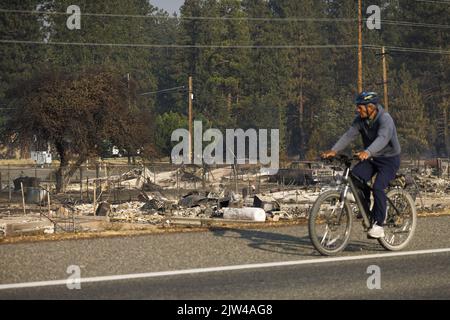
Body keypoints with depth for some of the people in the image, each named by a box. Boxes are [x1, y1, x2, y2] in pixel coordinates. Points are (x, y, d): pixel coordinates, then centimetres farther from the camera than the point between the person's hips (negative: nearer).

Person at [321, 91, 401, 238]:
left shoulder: (385, 119, -25)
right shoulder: (360, 120, -3)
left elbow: (382, 138, -41)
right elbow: (349, 135, -11)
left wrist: (367, 152, -59)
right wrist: (334, 150, -26)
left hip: (389, 159, -6)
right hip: (371, 159, 7)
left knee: (378, 187, -24)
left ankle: (378, 225, -14)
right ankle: (366, 210, 1)